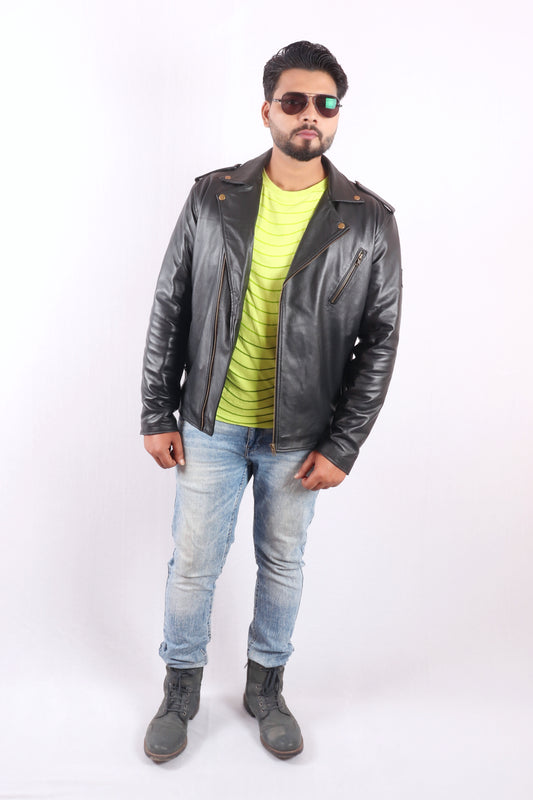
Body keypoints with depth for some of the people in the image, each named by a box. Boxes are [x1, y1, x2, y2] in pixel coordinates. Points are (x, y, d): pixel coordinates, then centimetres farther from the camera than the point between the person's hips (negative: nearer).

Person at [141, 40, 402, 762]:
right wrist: (158, 414, -1)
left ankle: (266, 685, 40)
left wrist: (342, 446, -7)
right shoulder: (213, 197, -3)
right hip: (212, 424, 1)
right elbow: (170, 308, 1)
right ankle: (182, 687, 37)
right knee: (194, 562, 11)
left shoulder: (369, 222, -5)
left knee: (283, 562, 16)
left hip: (300, 434, 0)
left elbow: (380, 339, -4)